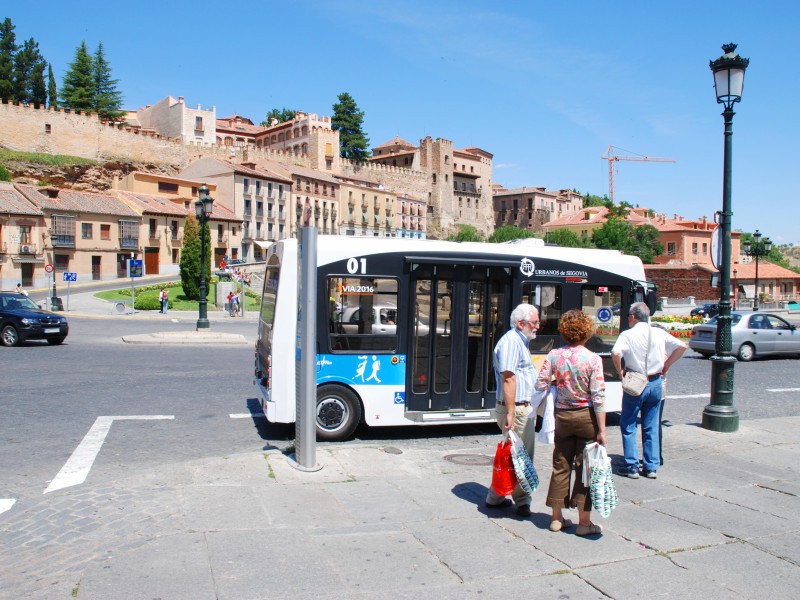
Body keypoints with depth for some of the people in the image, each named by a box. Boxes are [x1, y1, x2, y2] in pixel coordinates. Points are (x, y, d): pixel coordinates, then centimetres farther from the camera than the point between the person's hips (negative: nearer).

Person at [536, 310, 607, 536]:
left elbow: (540, 385, -3)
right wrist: (602, 430, -10)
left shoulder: (553, 355, -3)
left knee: (561, 466, 13)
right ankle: (584, 522, 13)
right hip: (586, 416, -3)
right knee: (585, 468, 6)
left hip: (562, 416, 3)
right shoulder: (593, 359, -12)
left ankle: (557, 518, 22)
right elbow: (598, 397, -13)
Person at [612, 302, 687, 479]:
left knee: (628, 426, 8)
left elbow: (615, 353, -24)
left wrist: (620, 371, -8)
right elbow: (682, 346, 2)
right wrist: (666, 365, 8)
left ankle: (632, 467, 7)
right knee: (651, 427, 13)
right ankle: (651, 467, 16)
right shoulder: (659, 333, 3)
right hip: (656, 384, 4)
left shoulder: (627, 335, -9)